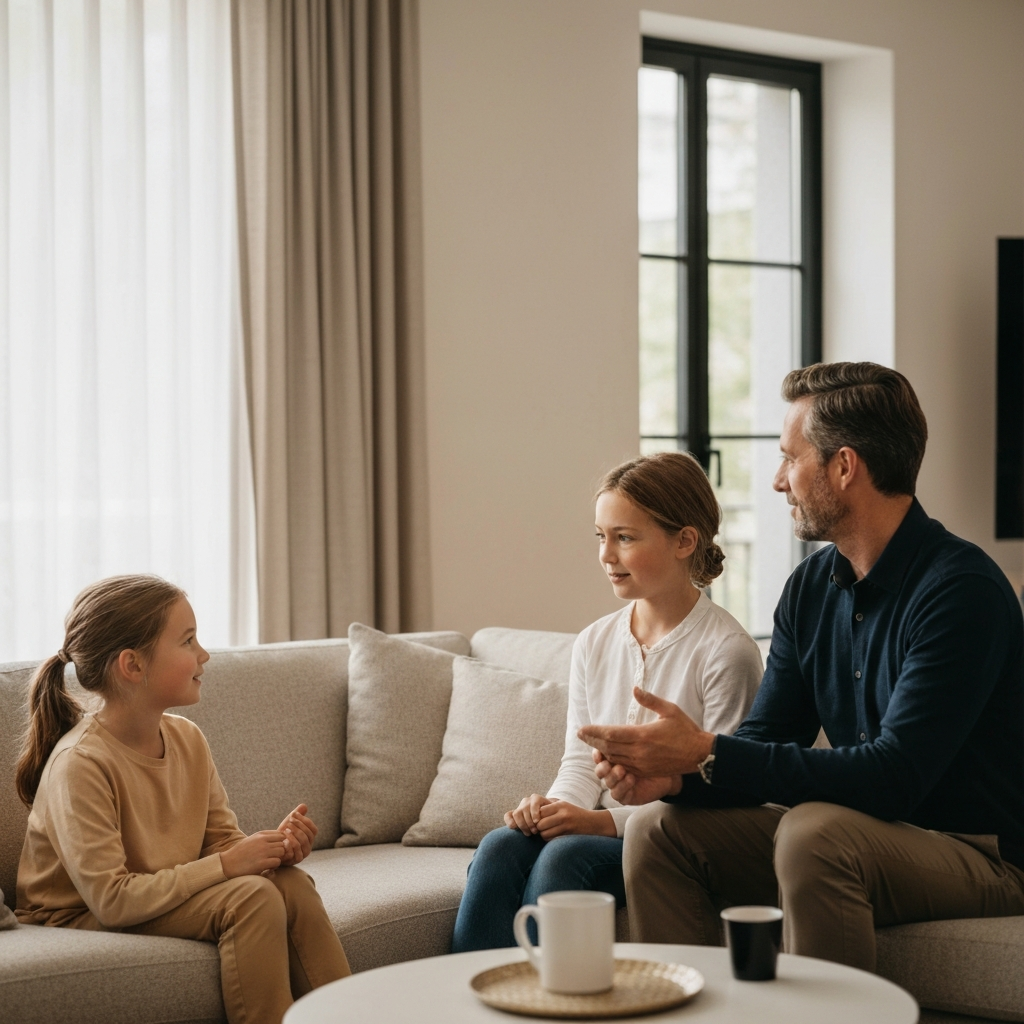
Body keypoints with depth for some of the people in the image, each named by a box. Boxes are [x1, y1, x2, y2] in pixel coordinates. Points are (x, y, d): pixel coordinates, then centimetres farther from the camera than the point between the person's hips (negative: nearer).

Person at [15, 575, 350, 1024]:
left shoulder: (188, 738, 0)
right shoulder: (80, 763, -25)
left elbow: (221, 839, 8)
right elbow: (110, 899, -27)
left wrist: (274, 846, -15)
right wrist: (225, 865, -25)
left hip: (170, 897, 7)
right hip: (82, 919, -7)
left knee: (291, 883, -14)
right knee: (251, 897, -25)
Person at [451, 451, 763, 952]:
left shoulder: (726, 651, -9)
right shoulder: (594, 643, 14)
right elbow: (581, 760, 12)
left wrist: (607, 821, -20)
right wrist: (556, 806, -12)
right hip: (600, 831, 6)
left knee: (566, 855, -32)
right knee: (500, 846, -24)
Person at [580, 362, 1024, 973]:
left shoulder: (963, 589, -20)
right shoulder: (811, 587, 6)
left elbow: (894, 774, -28)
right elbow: (766, 742, 7)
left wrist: (709, 753, -28)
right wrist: (668, 771, -16)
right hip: (863, 837, 8)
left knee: (815, 832, -34)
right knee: (659, 829, -6)